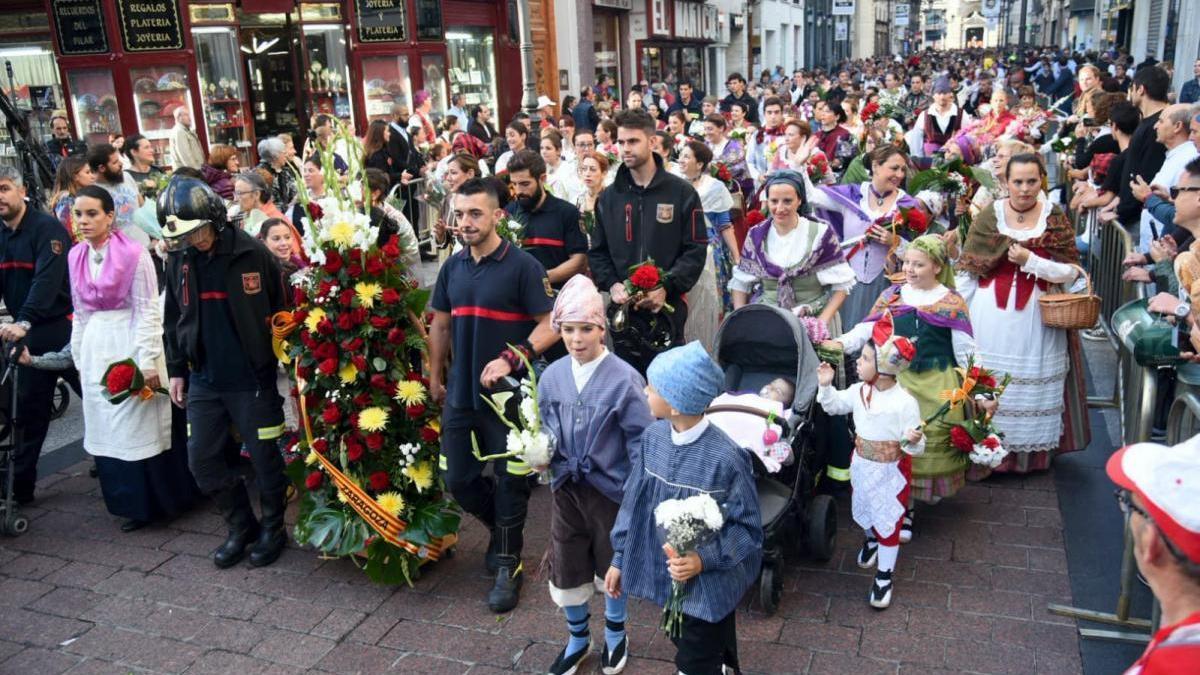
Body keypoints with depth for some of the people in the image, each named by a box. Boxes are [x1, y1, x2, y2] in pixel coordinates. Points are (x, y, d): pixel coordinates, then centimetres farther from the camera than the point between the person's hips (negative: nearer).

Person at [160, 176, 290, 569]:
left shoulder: (252, 254, -12)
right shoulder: (179, 259, 4)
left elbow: (281, 312, -8)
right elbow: (174, 318, 14)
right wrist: (176, 369, 12)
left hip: (253, 379, -5)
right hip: (204, 380, 6)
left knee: (264, 457, 5)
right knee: (202, 460, 10)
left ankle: (273, 528, 26)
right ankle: (241, 527, 28)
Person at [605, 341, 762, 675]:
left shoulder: (725, 457, -28)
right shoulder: (653, 437, -12)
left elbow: (747, 527, -16)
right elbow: (634, 501, 1)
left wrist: (704, 559, -28)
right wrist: (620, 557, 5)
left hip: (708, 583, -6)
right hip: (665, 572, 6)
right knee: (686, 645, 28)